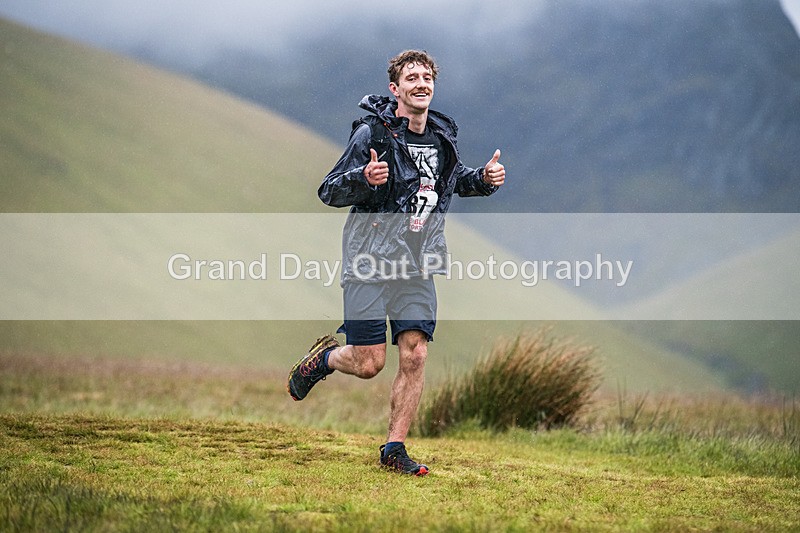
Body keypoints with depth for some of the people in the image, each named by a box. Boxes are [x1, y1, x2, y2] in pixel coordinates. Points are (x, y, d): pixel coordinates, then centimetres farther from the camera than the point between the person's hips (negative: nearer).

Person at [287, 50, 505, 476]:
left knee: (415, 355, -4)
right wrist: (364, 178, -29)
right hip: (370, 262, -5)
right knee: (368, 364, -6)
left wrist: (485, 178, 7)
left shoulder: (442, 137, 8)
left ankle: (394, 448, 7)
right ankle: (322, 358, 28)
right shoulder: (372, 133, -10)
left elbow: (456, 179, 29)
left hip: (417, 266, 5)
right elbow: (328, 192, -9)